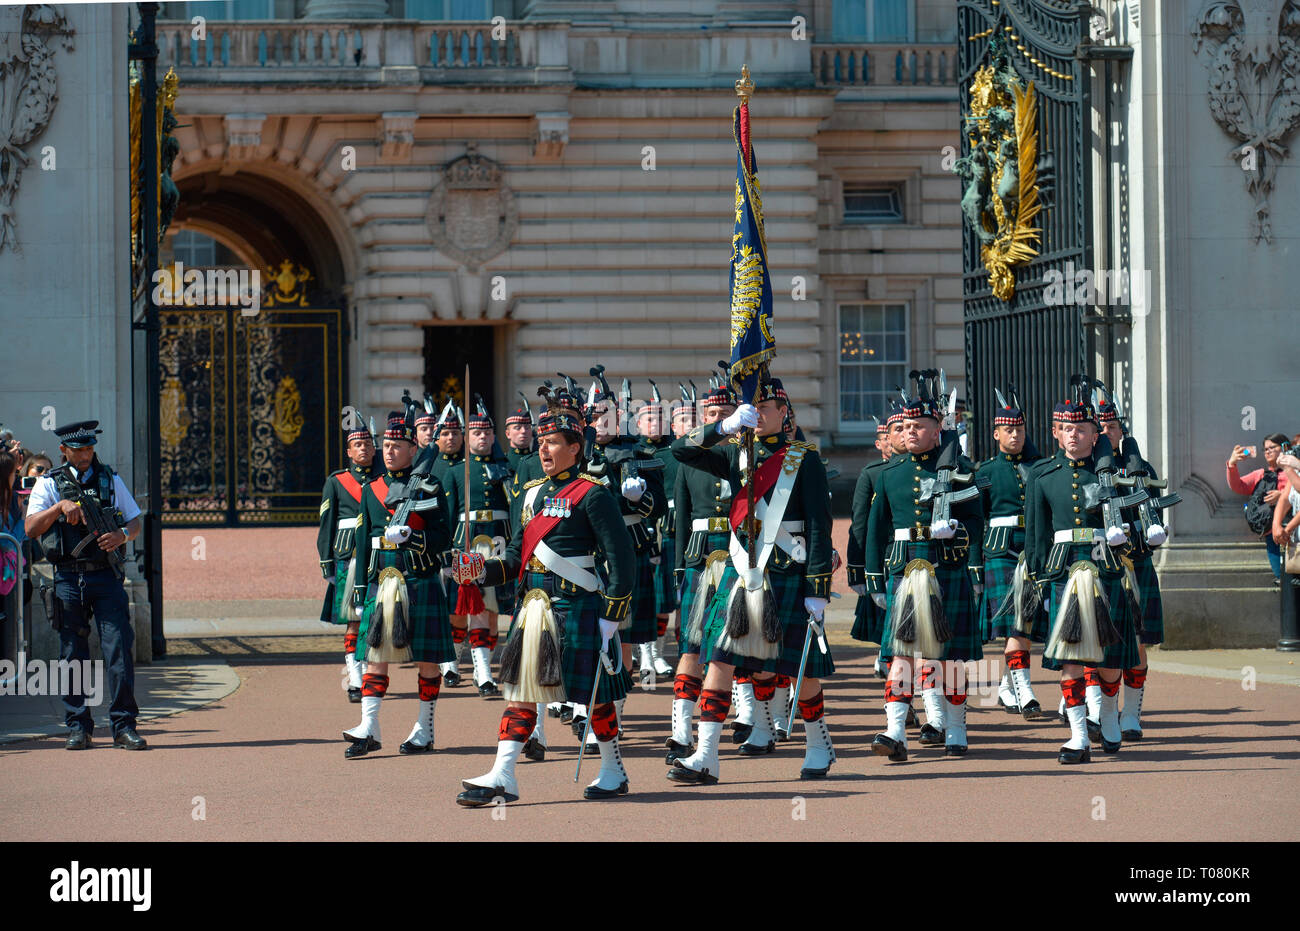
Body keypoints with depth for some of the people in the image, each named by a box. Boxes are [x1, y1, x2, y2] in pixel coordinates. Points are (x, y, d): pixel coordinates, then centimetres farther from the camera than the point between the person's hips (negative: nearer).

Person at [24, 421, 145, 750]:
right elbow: (31, 528, -3)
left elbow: (135, 523, 13)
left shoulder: (110, 480, 11)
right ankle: (78, 726, 12)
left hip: (107, 576, 0)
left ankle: (123, 725, -3)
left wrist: (122, 535, -9)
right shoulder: (49, 484, 6)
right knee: (73, 655, 4)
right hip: (68, 578, 0)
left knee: (120, 648, -8)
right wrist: (60, 506, -17)